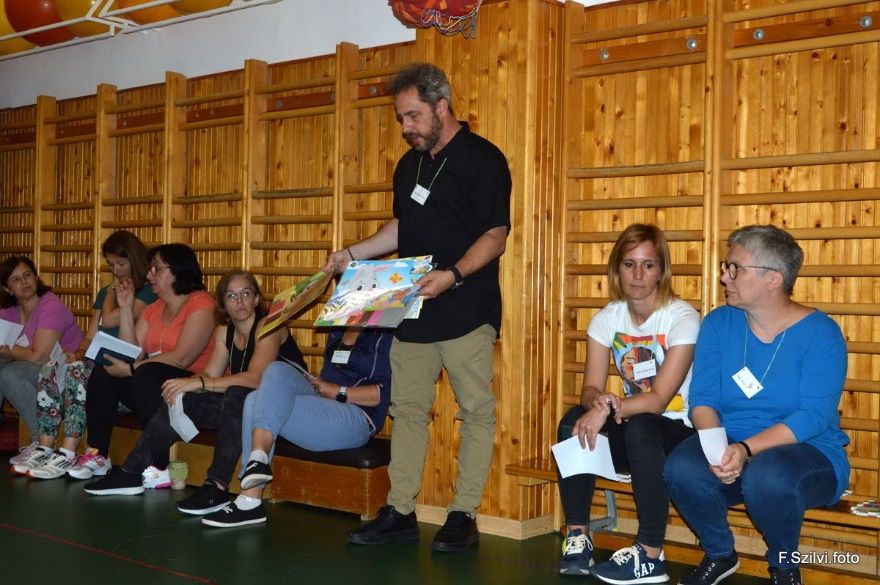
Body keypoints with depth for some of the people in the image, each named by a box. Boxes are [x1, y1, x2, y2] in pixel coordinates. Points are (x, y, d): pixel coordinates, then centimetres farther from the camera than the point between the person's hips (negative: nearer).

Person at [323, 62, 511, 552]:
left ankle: (464, 515, 7)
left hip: (466, 310, -7)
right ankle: (400, 512, 15)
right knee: (408, 409, 8)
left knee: (476, 410, -1)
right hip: (413, 310, 8)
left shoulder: (482, 159, -7)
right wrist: (353, 254, 14)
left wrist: (452, 275, -27)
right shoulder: (411, 163, 16)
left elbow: (495, 236, -13)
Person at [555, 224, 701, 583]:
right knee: (574, 420, -23)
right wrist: (599, 402, -30)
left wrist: (607, 410, -35)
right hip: (630, 435, 5)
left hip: (678, 433, -5)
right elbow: (590, 388, -5)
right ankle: (577, 537, -17)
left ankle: (650, 556, -27)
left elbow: (659, 398, -21)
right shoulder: (607, 318, 1)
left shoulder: (682, 318, -14)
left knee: (640, 427, -36)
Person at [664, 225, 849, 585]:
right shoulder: (719, 323, 3)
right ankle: (719, 555, 2)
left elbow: (814, 416, -18)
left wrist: (746, 449, -30)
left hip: (808, 452, -3)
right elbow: (703, 398, -3)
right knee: (682, 468, -28)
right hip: (729, 448, 4)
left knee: (766, 476, -38)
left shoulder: (819, 332, -9)